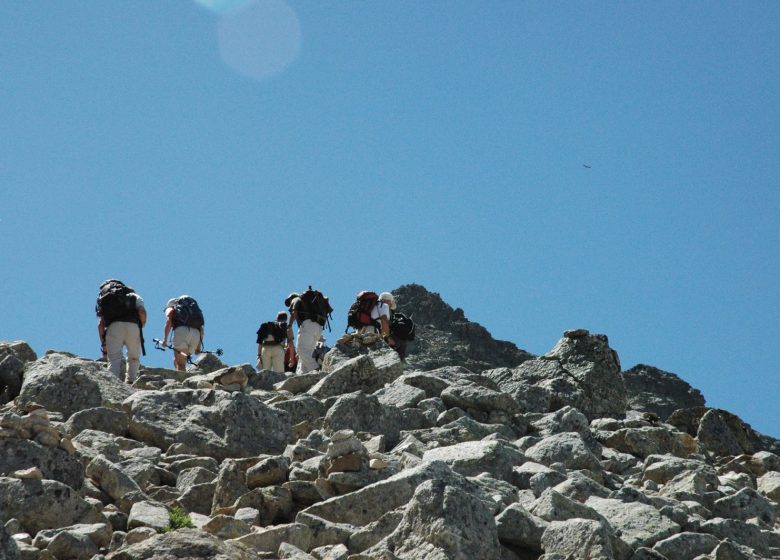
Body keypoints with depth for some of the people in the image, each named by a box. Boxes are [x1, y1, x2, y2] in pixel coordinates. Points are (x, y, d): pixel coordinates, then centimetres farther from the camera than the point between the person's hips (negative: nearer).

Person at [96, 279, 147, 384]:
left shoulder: (103, 300, 29)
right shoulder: (134, 296, 26)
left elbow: (100, 324, 18)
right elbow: (142, 312, 5)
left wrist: (103, 344, 20)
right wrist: (141, 327, 20)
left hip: (113, 326, 1)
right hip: (133, 325, 0)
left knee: (114, 359, -1)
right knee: (134, 357, 16)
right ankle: (130, 382, 1)